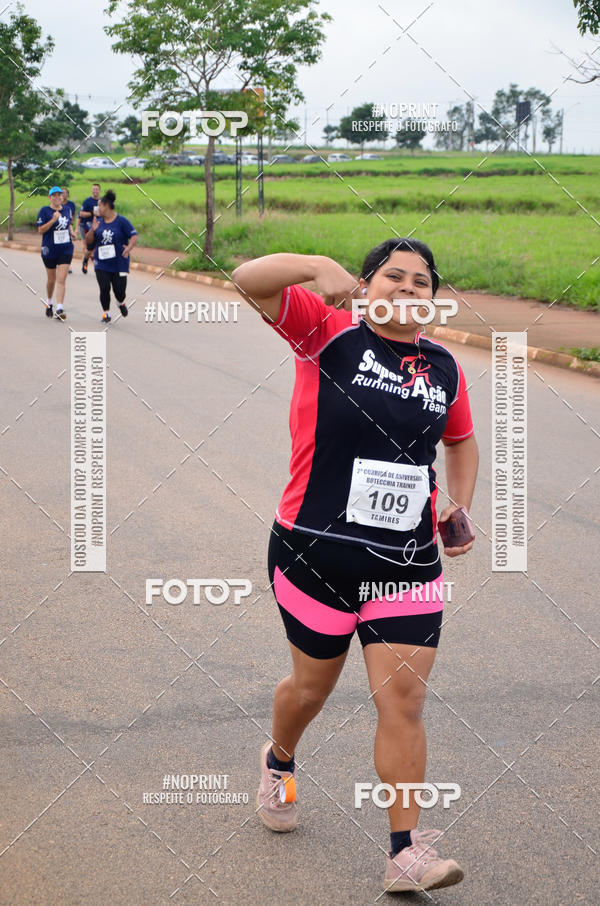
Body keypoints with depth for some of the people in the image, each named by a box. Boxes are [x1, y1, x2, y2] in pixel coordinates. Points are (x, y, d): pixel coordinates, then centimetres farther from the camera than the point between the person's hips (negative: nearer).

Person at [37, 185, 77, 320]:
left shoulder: (67, 209, 6)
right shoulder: (44, 211, -8)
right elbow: (40, 230, -12)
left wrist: (72, 233, 3)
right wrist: (53, 220, -23)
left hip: (66, 249, 2)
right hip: (49, 250, -2)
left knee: (61, 279, -10)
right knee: (51, 279, 13)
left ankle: (60, 309, -15)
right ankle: (49, 302, 39)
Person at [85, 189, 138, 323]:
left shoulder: (122, 221, -6)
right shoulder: (98, 222, 7)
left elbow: (134, 236, -11)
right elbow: (88, 241, 7)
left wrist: (129, 247, -28)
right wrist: (92, 230, -12)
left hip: (119, 263, -3)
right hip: (101, 263, 3)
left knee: (119, 289, 0)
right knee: (104, 288, -7)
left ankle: (121, 303, 34)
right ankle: (106, 313, 9)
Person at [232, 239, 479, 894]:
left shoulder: (443, 367, 7)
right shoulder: (329, 332, -7)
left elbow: (461, 439, 24)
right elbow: (250, 280, -19)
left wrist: (461, 505, 9)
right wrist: (319, 267, -33)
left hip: (409, 563, 3)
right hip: (316, 552, -3)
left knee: (403, 700, -3)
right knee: (313, 684, 17)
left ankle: (406, 856, 1)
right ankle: (279, 764, 50)